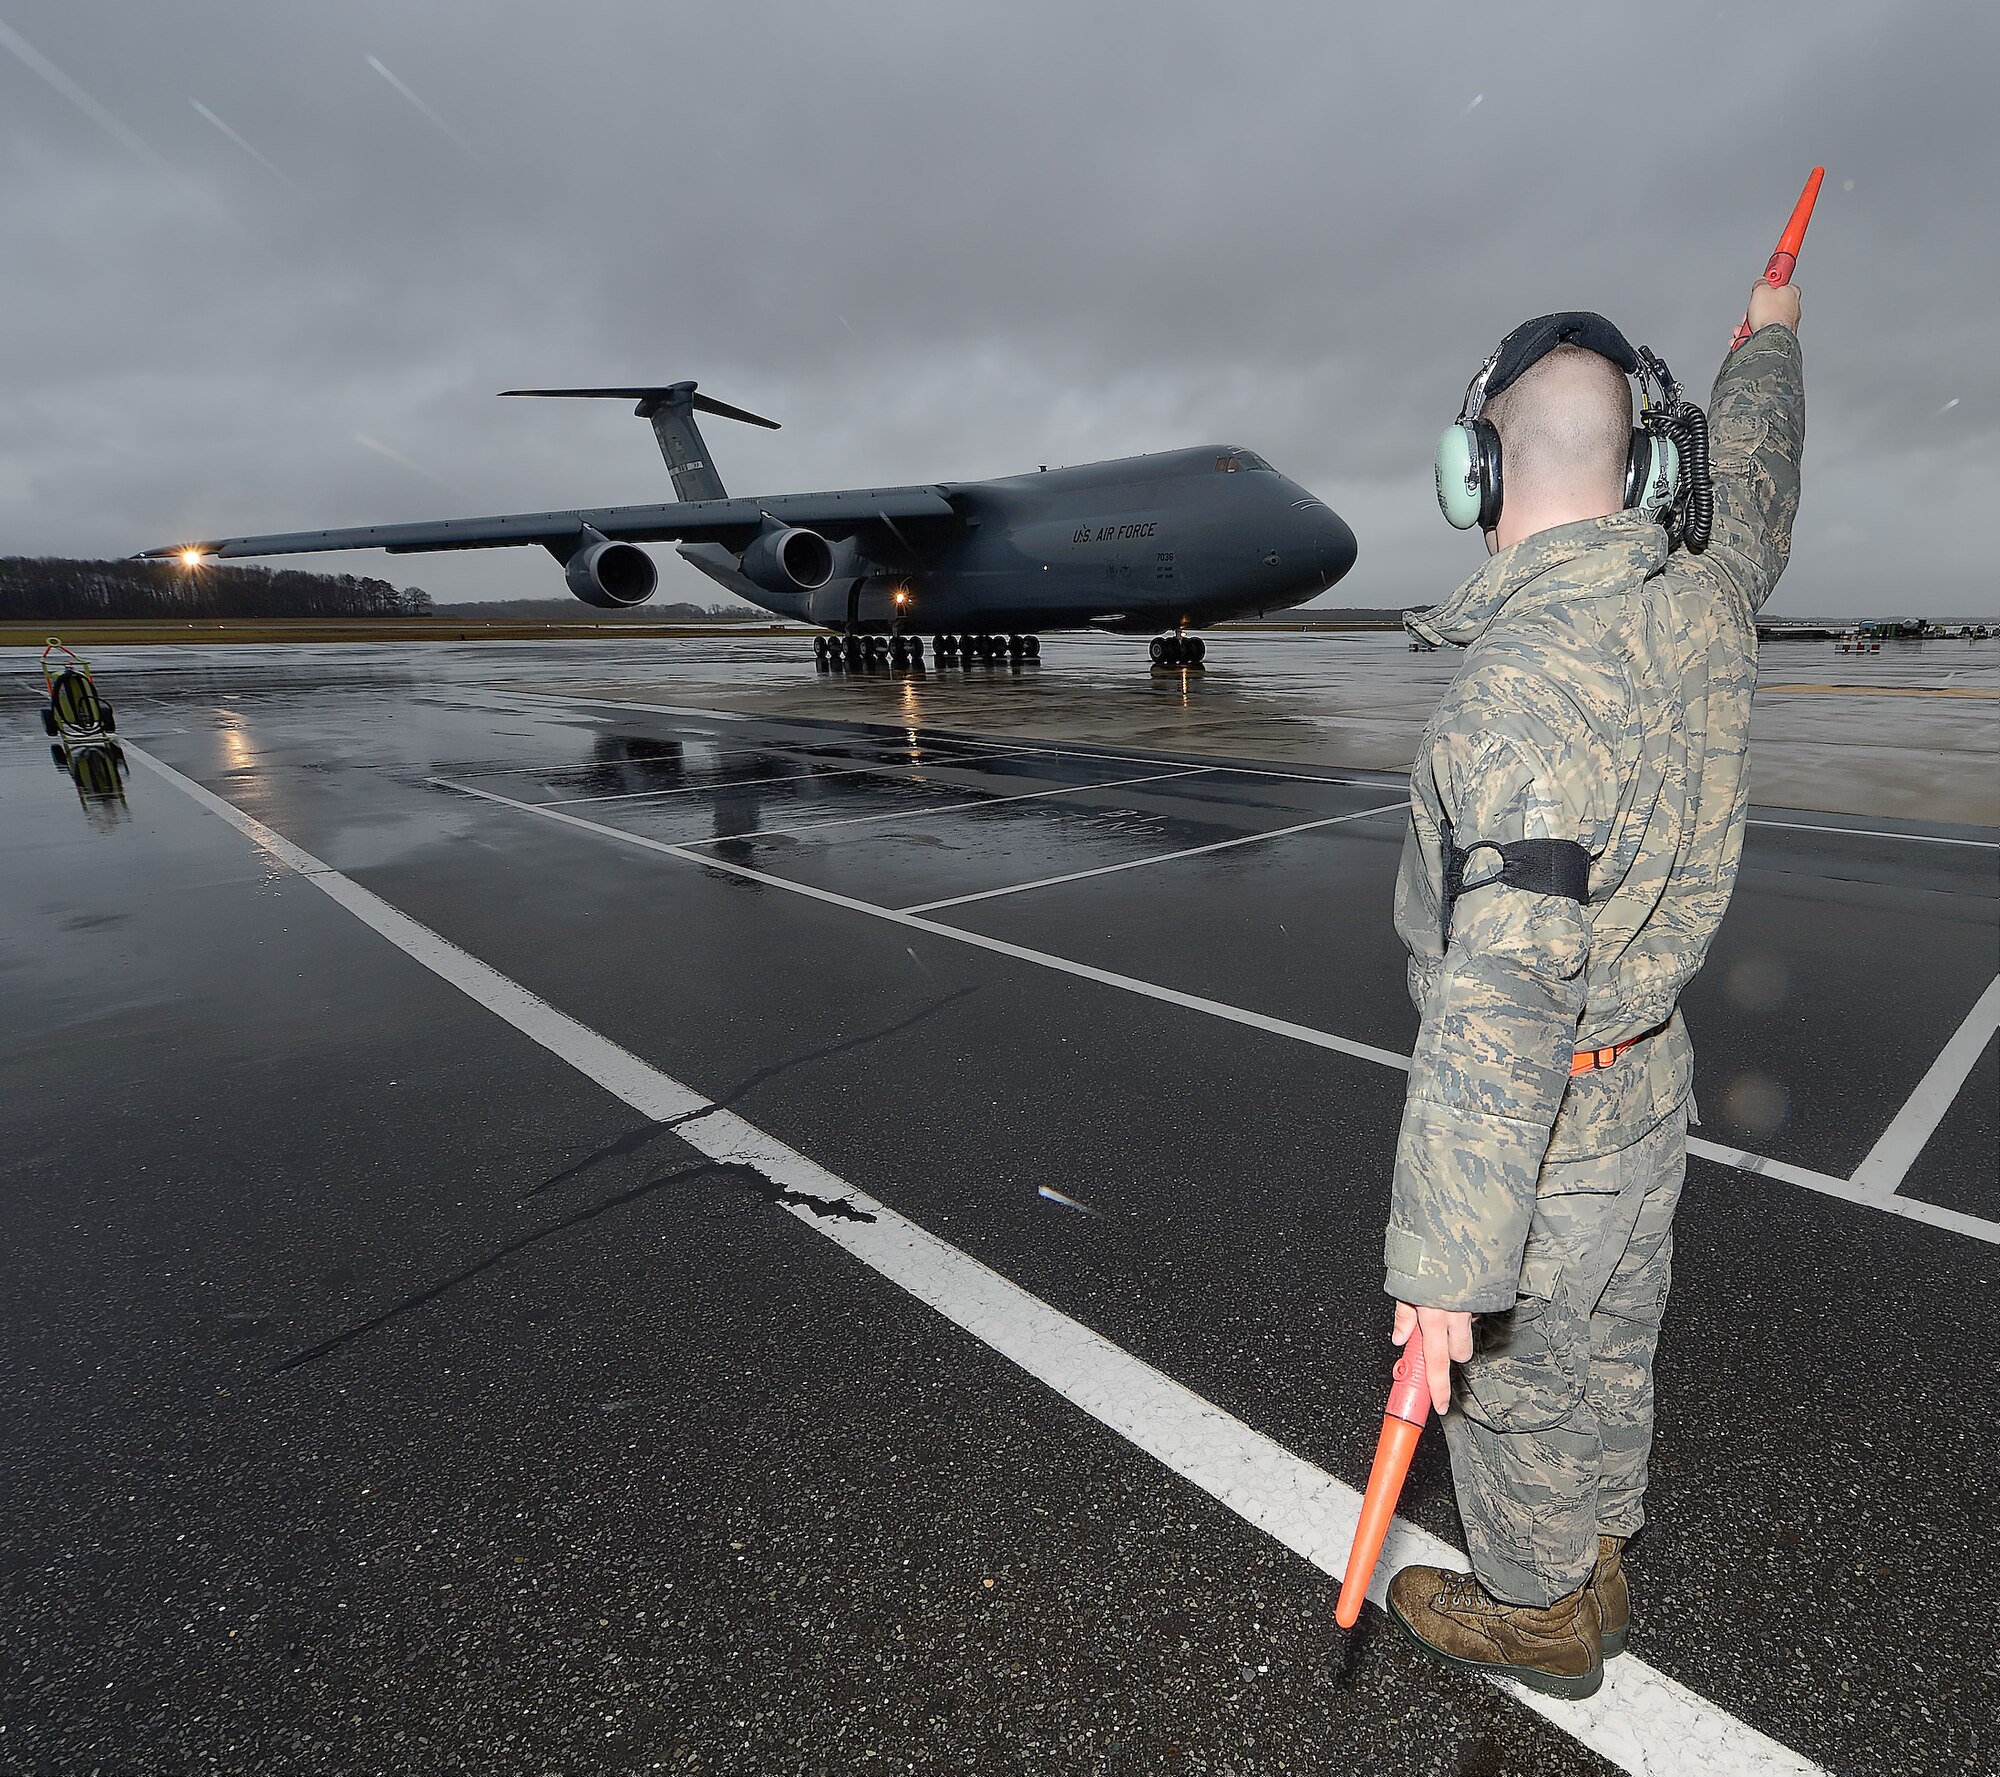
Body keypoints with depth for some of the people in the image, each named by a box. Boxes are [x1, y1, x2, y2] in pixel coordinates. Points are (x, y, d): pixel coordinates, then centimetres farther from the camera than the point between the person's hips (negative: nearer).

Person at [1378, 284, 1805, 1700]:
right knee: (1611, 1353, 26)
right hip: (1652, 1082, 8)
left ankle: (1538, 1615, 42)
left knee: (1510, 1375, 16)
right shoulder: (1707, 604, -6)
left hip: (1544, 1122, -8)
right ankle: (1598, 1567, 51)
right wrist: (1771, 338, 42)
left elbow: (1501, 1004, -36)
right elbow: (1754, 484, 21)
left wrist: (1446, 1263, -31)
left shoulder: (1526, 679, -31)